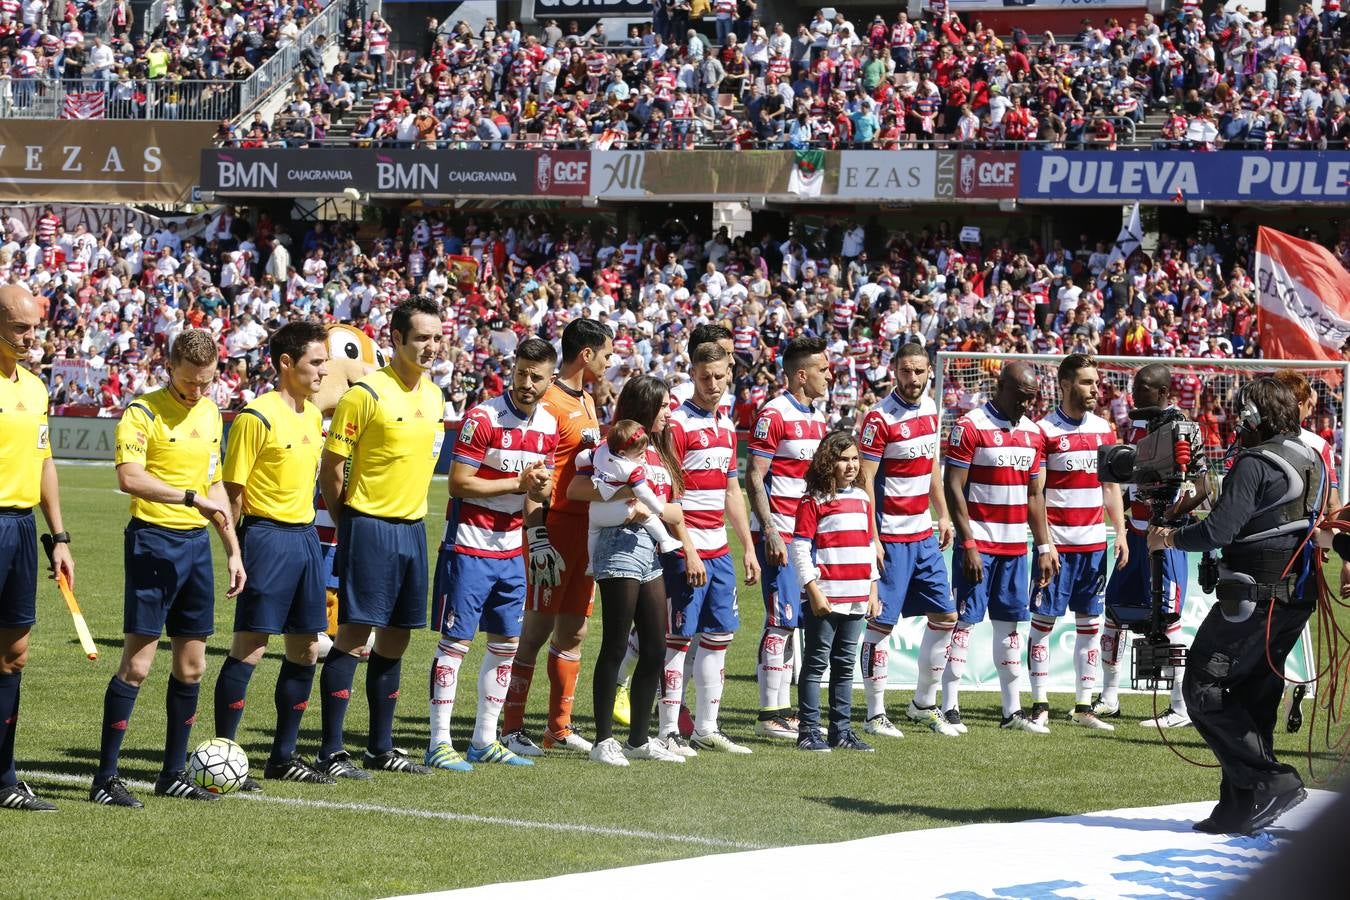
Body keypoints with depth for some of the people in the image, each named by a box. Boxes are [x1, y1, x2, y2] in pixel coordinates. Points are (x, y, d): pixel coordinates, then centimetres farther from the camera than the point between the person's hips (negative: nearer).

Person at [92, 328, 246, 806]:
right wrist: (191, 497, -27)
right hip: (153, 539, -7)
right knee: (137, 662, -9)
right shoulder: (143, 412, -10)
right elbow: (129, 477, -24)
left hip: (197, 542, 7)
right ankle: (105, 777, -4)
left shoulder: (211, 414, 13)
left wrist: (233, 550, 20)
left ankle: (174, 773, 18)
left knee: (191, 664, 8)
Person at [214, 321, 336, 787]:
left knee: (306, 650, 9)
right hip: (267, 535, -8)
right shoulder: (257, 417, -12)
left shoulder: (313, 416, 12)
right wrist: (234, 551, -14)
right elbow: (233, 487, -12)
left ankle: (283, 757, 19)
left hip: (305, 535, 8)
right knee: (250, 648, -7)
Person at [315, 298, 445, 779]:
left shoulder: (433, 394, 10)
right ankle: (331, 751, -5)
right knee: (354, 633, -7)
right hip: (369, 527, -7)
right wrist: (348, 524, -1)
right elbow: (331, 469, -8)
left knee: (395, 639, 10)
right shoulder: (367, 392, -12)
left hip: (412, 527, 7)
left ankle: (381, 747, 18)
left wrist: (410, 512, 16)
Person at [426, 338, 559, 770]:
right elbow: (459, 482, -18)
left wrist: (542, 488, -6)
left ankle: (484, 740, 19)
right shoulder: (483, 418, -15)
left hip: (511, 551, 7)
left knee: (507, 643, 10)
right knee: (456, 641, -6)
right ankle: (440, 743, -3)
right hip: (469, 546, -7)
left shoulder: (548, 426, 7)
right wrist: (518, 484, -18)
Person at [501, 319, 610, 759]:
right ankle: (512, 727, -1)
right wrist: (540, 541, -21)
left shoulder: (587, 400, 16)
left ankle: (560, 727, 17)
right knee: (538, 629, -5)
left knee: (574, 631, 11)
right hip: (557, 527, -9)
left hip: (586, 528, 9)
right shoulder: (551, 403, -13)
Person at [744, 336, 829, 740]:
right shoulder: (774, 414, -11)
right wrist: (770, 532, -19)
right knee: (781, 621, -8)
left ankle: (783, 709, 14)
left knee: (792, 623, 10)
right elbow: (754, 477, -14)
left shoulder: (818, 418, 15)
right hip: (778, 532, -8)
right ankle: (769, 715, -4)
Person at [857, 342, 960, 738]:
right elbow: (865, 480, -15)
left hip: (924, 535, 8)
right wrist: (872, 539, -19)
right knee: (882, 623, -3)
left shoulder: (929, 409, 9)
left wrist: (943, 515, 18)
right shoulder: (880, 418, -14)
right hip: (891, 537, -8)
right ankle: (875, 714, 3)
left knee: (944, 616, 10)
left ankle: (924, 705, 22)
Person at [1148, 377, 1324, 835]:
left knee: (1204, 689, -4)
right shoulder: (1312, 461, 14)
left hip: (1253, 597, -9)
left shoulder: (1255, 463, -14)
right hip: (1296, 598, 9)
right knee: (1253, 699, 12)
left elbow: (1219, 530, -20)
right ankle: (1242, 807, 11)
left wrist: (1170, 538, -3)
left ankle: (1271, 780, -11)